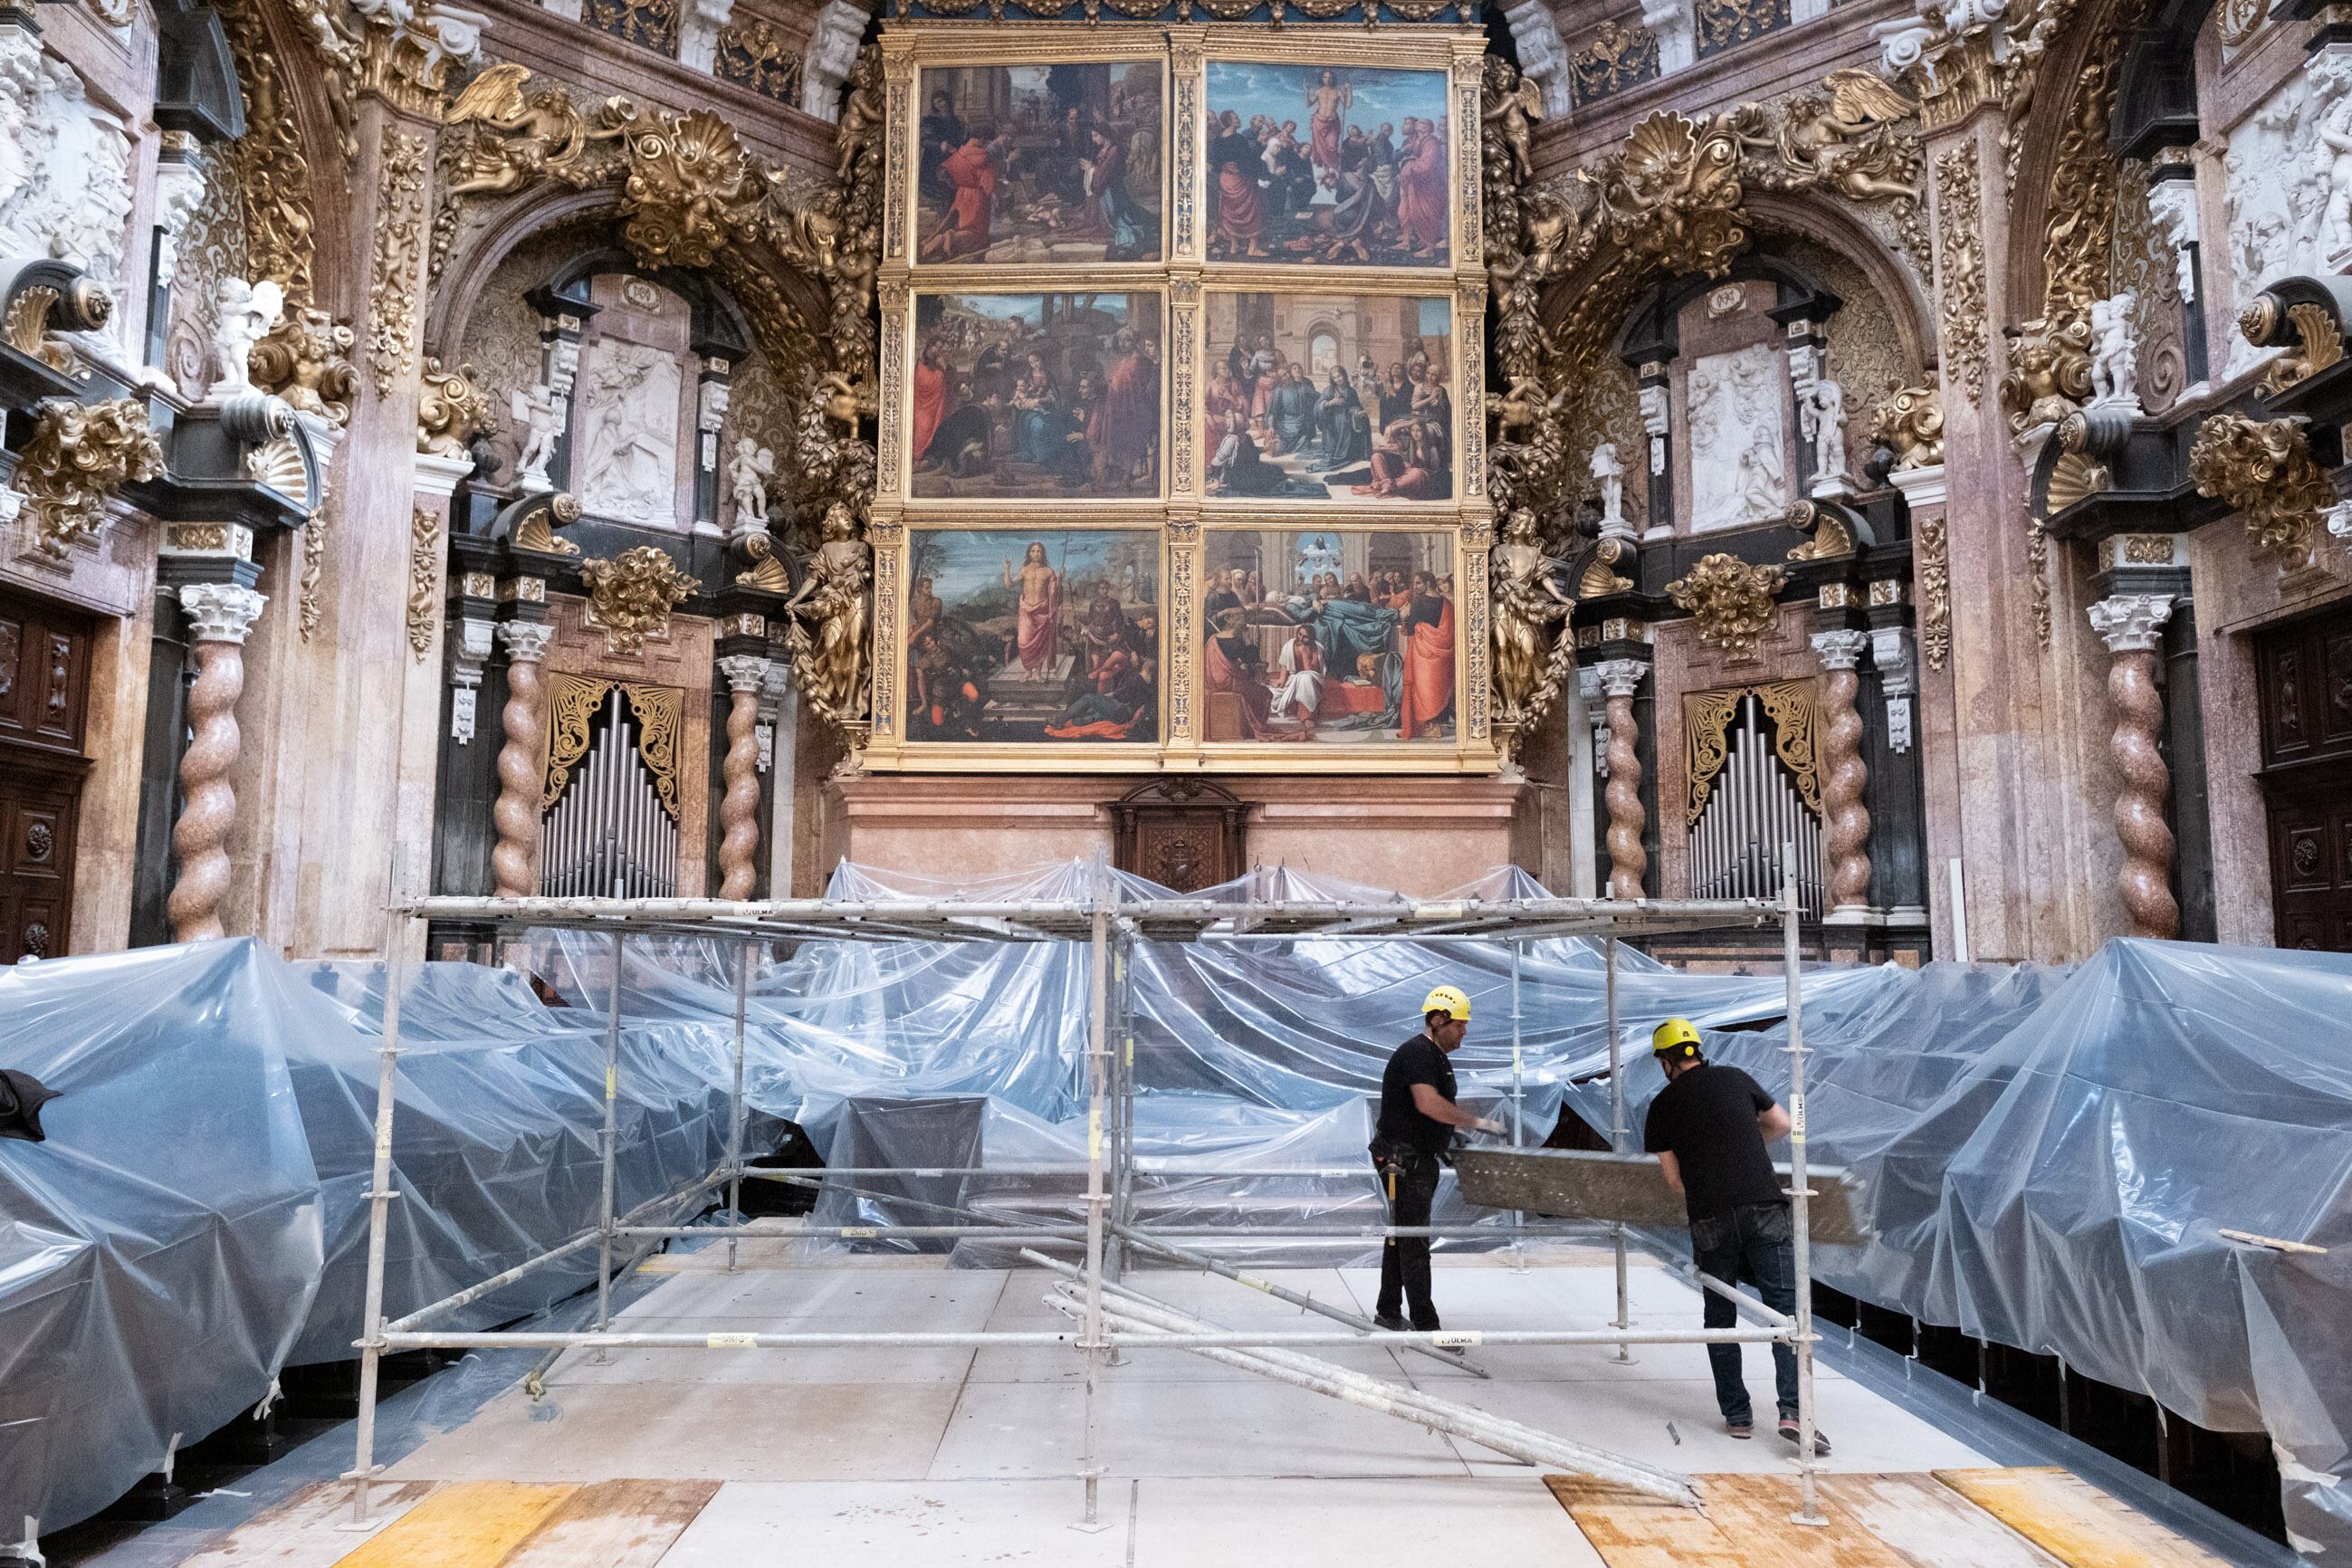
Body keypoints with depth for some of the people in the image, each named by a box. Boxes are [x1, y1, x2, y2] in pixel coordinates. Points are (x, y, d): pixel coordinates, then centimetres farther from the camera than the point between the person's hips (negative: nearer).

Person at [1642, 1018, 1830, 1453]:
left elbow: (1674, 1178, 9)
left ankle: (1736, 1414, 15)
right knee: (1785, 1307, 1)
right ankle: (1793, 1410, -11)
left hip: (1710, 1221, 0)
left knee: (1720, 1316, 13)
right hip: (1764, 1210, 0)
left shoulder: (1663, 1105, 6)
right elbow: (1783, 1124, 21)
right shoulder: (1735, 1078, 9)